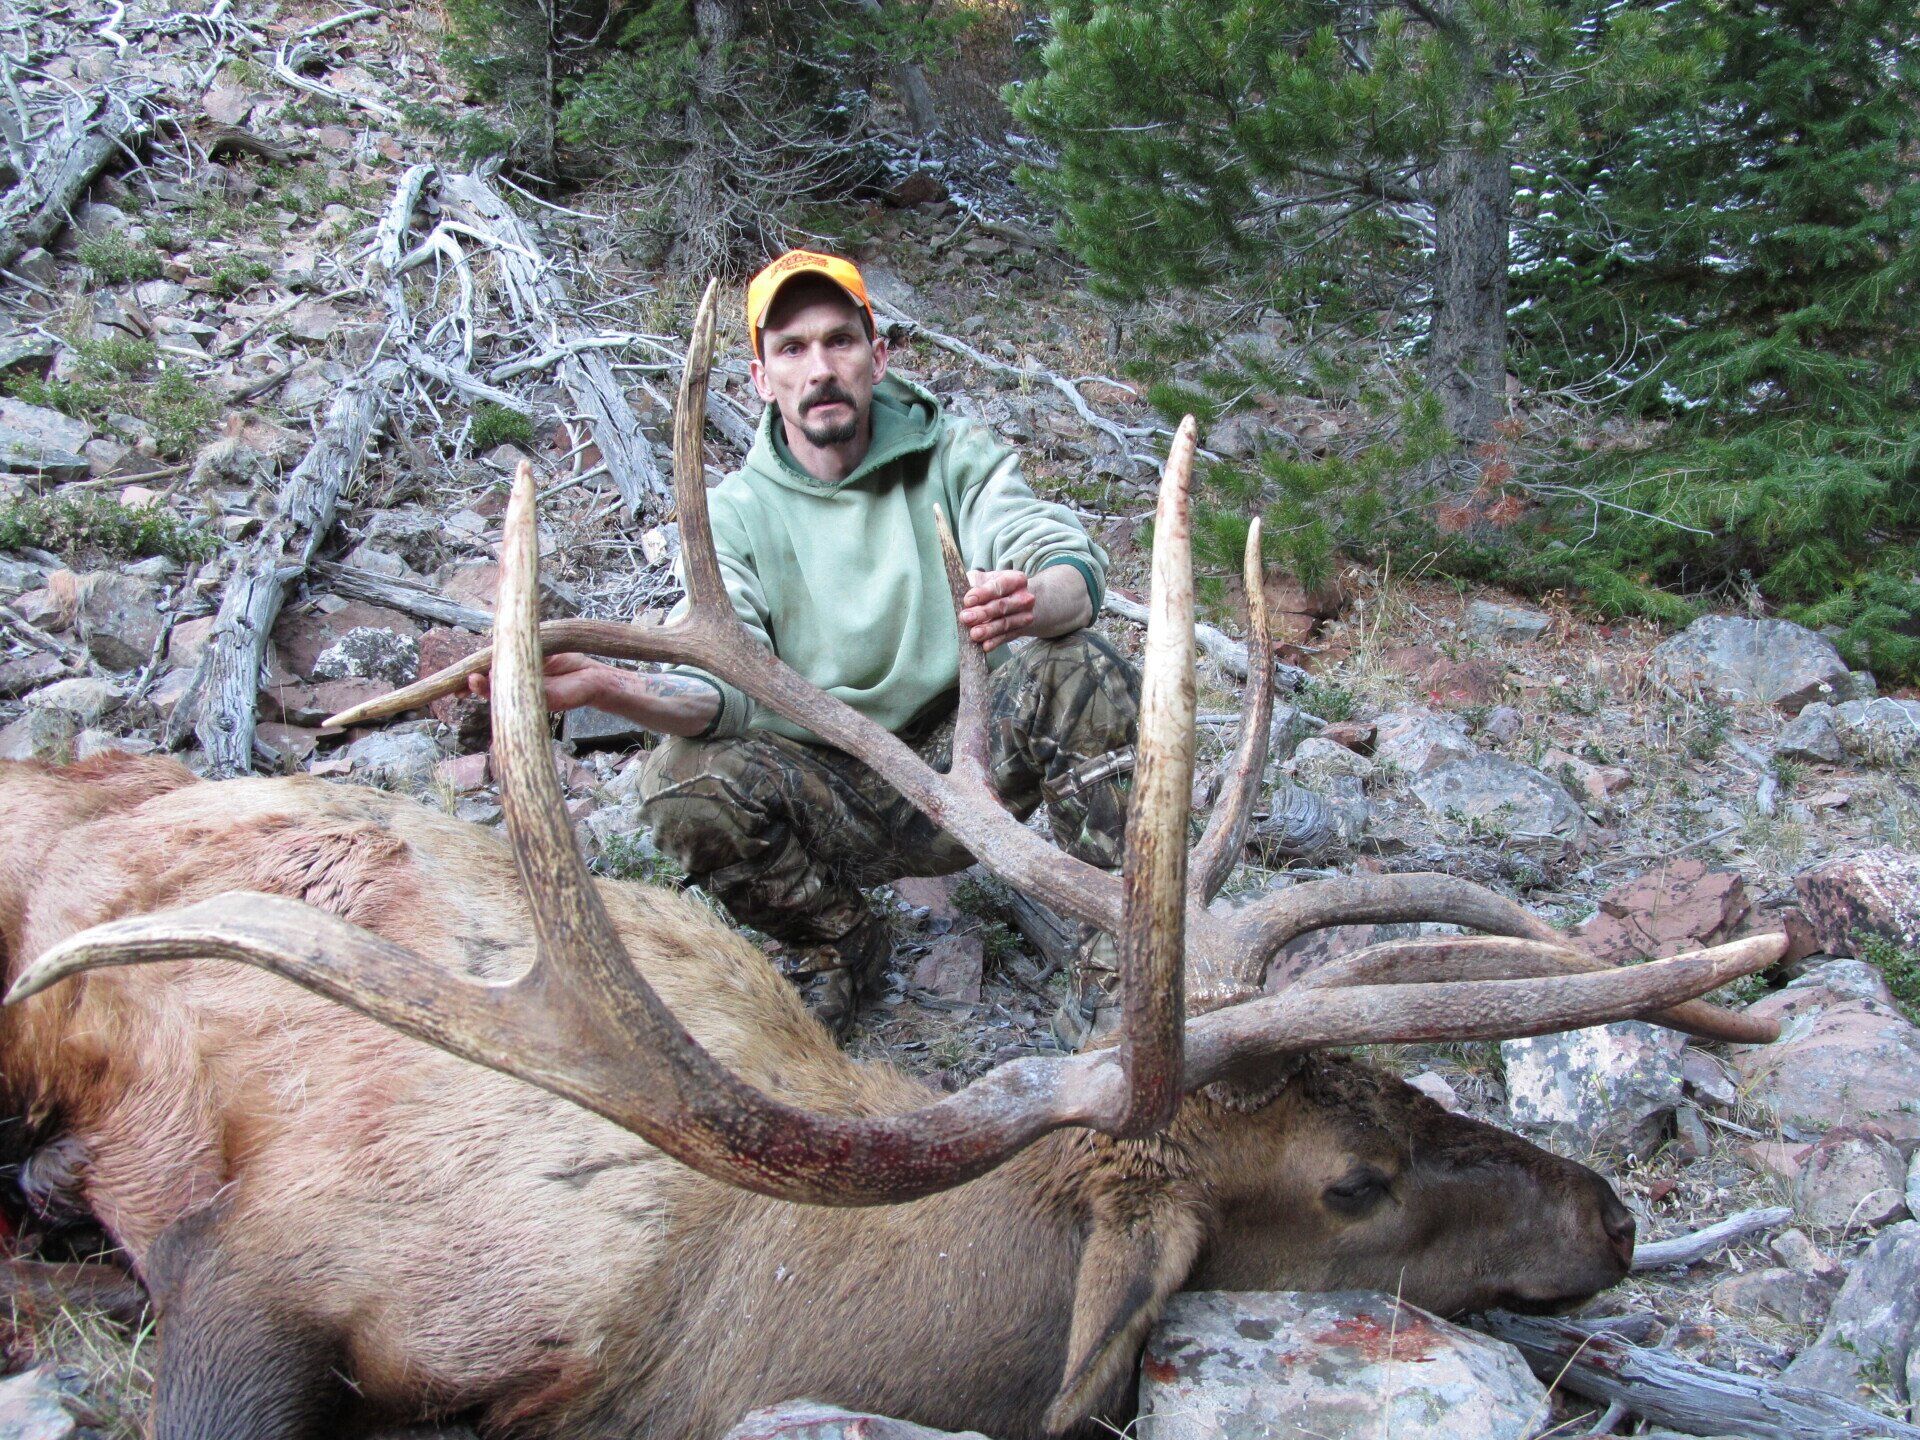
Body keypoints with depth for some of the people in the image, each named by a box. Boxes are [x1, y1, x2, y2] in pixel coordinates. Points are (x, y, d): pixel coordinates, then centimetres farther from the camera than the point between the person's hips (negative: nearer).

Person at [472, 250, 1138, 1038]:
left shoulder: (951, 455, -1)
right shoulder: (737, 513, -2)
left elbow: (1076, 570, -15)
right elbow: (727, 689, -15)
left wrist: (1032, 603, -41)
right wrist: (603, 685, -37)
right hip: (837, 792, 1)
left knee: (1069, 665, -28)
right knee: (683, 784, -27)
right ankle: (839, 944, -1)